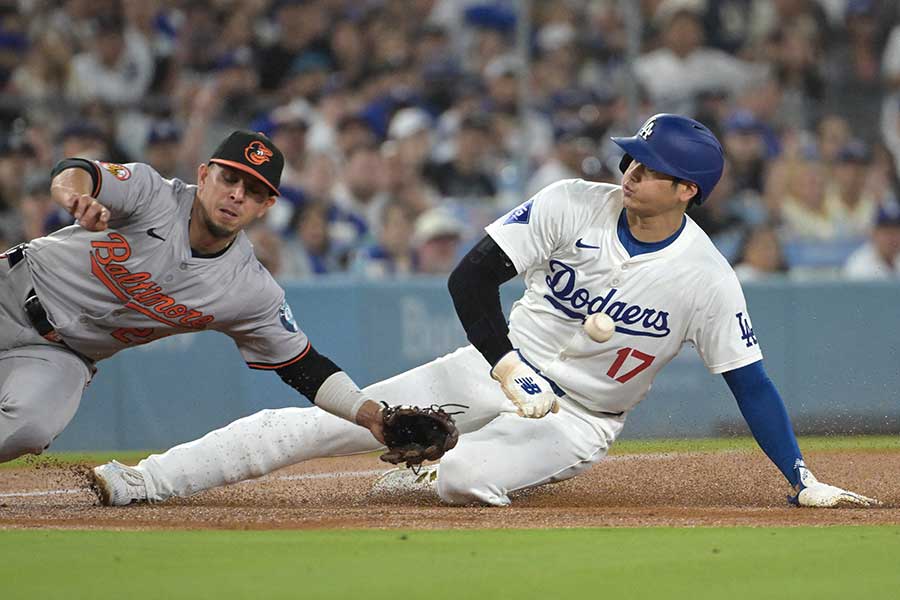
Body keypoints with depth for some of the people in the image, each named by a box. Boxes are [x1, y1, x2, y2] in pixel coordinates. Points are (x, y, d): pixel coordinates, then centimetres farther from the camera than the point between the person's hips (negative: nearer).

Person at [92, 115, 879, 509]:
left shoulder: (705, 279, -16)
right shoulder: (572, 205, -11)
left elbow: (751, 381, -12)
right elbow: (472, 277, -12)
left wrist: (804, 482, -18)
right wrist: (509, 371, -24)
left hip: (579, 422, -2)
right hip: (500, 368, 2)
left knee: (464, 478, -34)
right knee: (321, 420, -10)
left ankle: (441, 467, 5)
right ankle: (142, 481, -7)